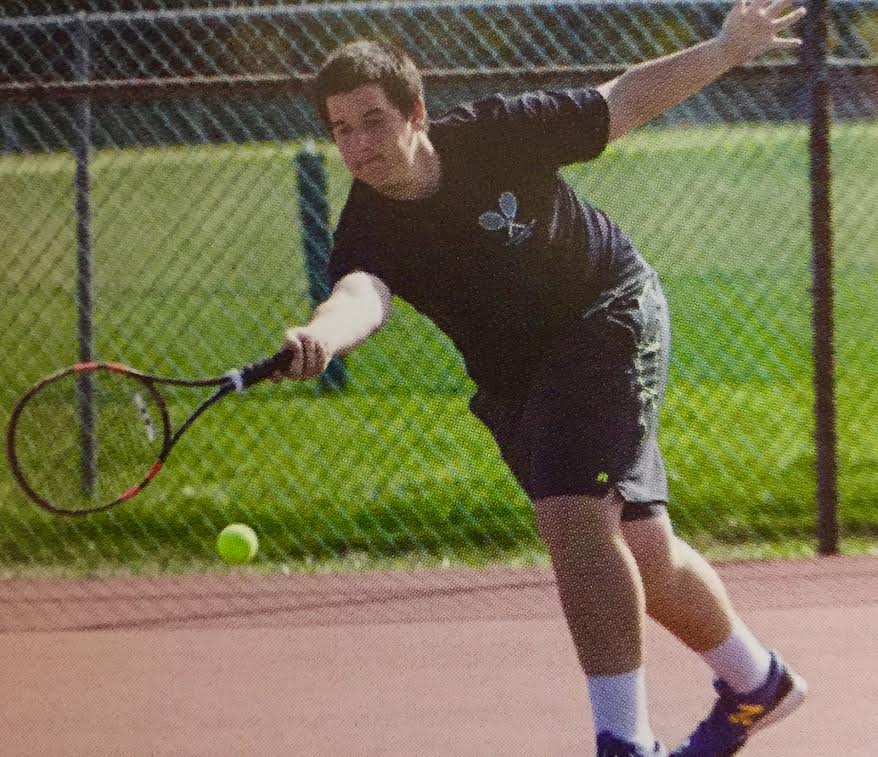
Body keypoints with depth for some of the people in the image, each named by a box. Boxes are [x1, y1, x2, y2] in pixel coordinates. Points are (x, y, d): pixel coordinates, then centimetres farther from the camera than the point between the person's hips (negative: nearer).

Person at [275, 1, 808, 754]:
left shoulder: (497, 134, -23)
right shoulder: (369, 232, -21)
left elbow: (621, 103, -6)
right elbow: (362, 296, -45)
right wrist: (320, 337, -68)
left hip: (609, 313, -4)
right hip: (514, 376, 4)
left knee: (572, 517, -23)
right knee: (638, 552, 12)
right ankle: (756, 683, 37)